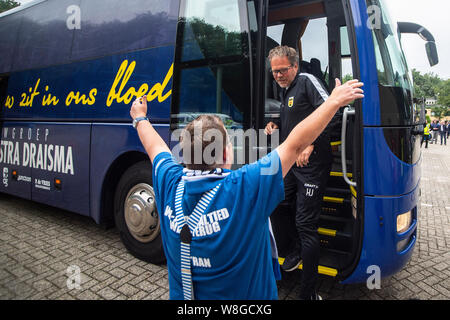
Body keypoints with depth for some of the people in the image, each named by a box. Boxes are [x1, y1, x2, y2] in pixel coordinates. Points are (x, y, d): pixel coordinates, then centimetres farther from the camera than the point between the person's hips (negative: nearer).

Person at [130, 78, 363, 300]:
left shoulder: (170, 185, -18)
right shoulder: (243, 188, -31)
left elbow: (154, 146, 2)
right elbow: (295, 144, -25)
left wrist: (140, 118, 21)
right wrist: (334, 101, -14)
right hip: (246, 295, -4)